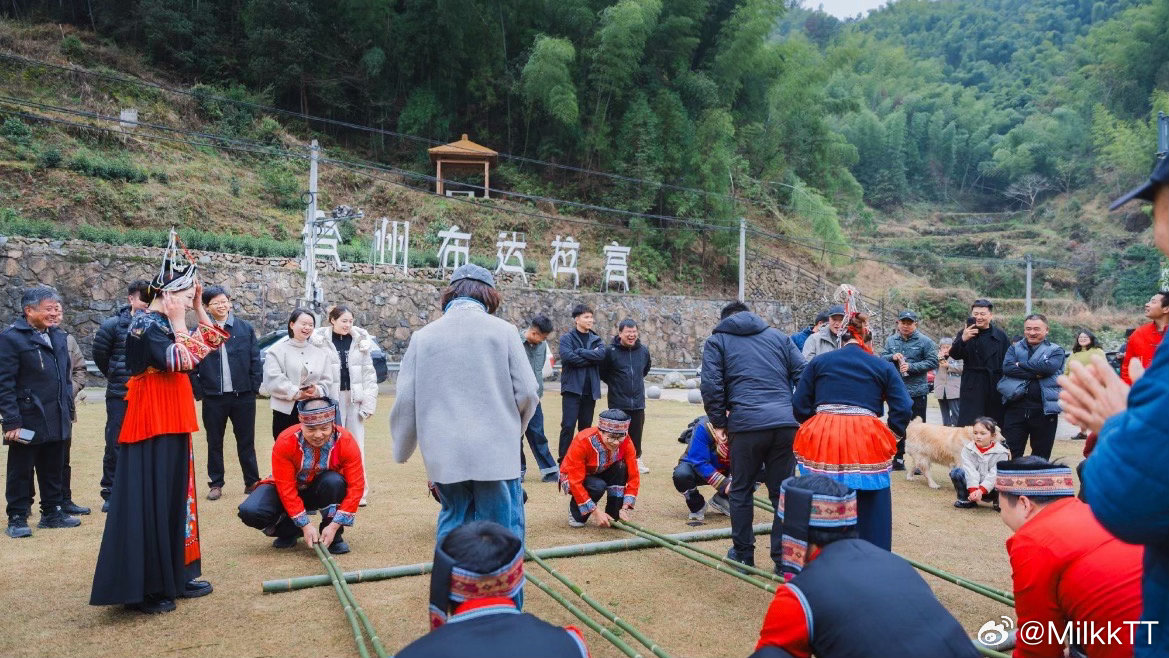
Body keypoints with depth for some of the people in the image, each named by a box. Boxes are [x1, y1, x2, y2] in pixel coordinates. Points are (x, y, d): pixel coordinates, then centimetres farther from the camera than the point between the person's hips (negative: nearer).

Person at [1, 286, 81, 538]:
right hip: (28, 422, -6)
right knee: (21, 472, 5)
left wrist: (68, 413, 14)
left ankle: (52, 513, 26)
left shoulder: (58, 336, 11)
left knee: (54, 471, 14)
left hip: (56, 422, 6)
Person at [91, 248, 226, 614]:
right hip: (153, 426, -10)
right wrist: (179, 322, -16)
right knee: (150, 502, -4)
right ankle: (142, 589, 4)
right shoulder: (147, 325, -15)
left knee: (173, 498, 14)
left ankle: (172, 577, 23)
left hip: (170, 425, 10)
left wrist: (198, 308, 11)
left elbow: (213, 342, 18)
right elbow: (183, 362, -25)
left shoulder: (164, 324, 13)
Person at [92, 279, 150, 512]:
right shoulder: (113, 324, -5)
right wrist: (116, 377, 13)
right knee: (115, 445, 4)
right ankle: (110, 493, 15)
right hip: (120, 395, -1)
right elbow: (100, 355, 5)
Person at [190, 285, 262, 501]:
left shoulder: (245, 328, 3)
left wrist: (254, 386, -1)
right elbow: (192, 365, 0)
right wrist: (199, 392, -4)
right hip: (213, 397, 0)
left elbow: (255, 360, 4)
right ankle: (215, 484, 20)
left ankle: (252, 482, 16)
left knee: (246, 442, 8)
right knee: (214, 443, 10)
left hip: (243, 396, 0)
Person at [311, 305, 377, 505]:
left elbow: (369, 374, 5)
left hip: (354, 398, 2)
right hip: (331, 399, -2)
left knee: (356, 445, 6)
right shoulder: (320, 342, -2)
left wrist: (369, 403, -1)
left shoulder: (360, 341, 7)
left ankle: (359, 491, 11)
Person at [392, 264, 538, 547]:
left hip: (444, 455, 2)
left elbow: (406, 399, 5)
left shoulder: (423, 336, 4)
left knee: (453, 521, 17)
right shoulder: (503, 331, -1)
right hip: (496, 453, -2)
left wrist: (402, 450, 20)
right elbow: (526, 392, -3)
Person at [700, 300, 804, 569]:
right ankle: (784, 557, 13)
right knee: (783, 491, 11)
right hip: (787, 424, 3)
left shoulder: (717, 341, 13)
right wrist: (800, 415, 15)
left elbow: (710, 385, -1)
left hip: (746, 425, -2)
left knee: (741, 490, 13)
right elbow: (803, 375, 12)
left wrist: (718, 423, 6)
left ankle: (743, 553, 22)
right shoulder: (779, 337, 21)